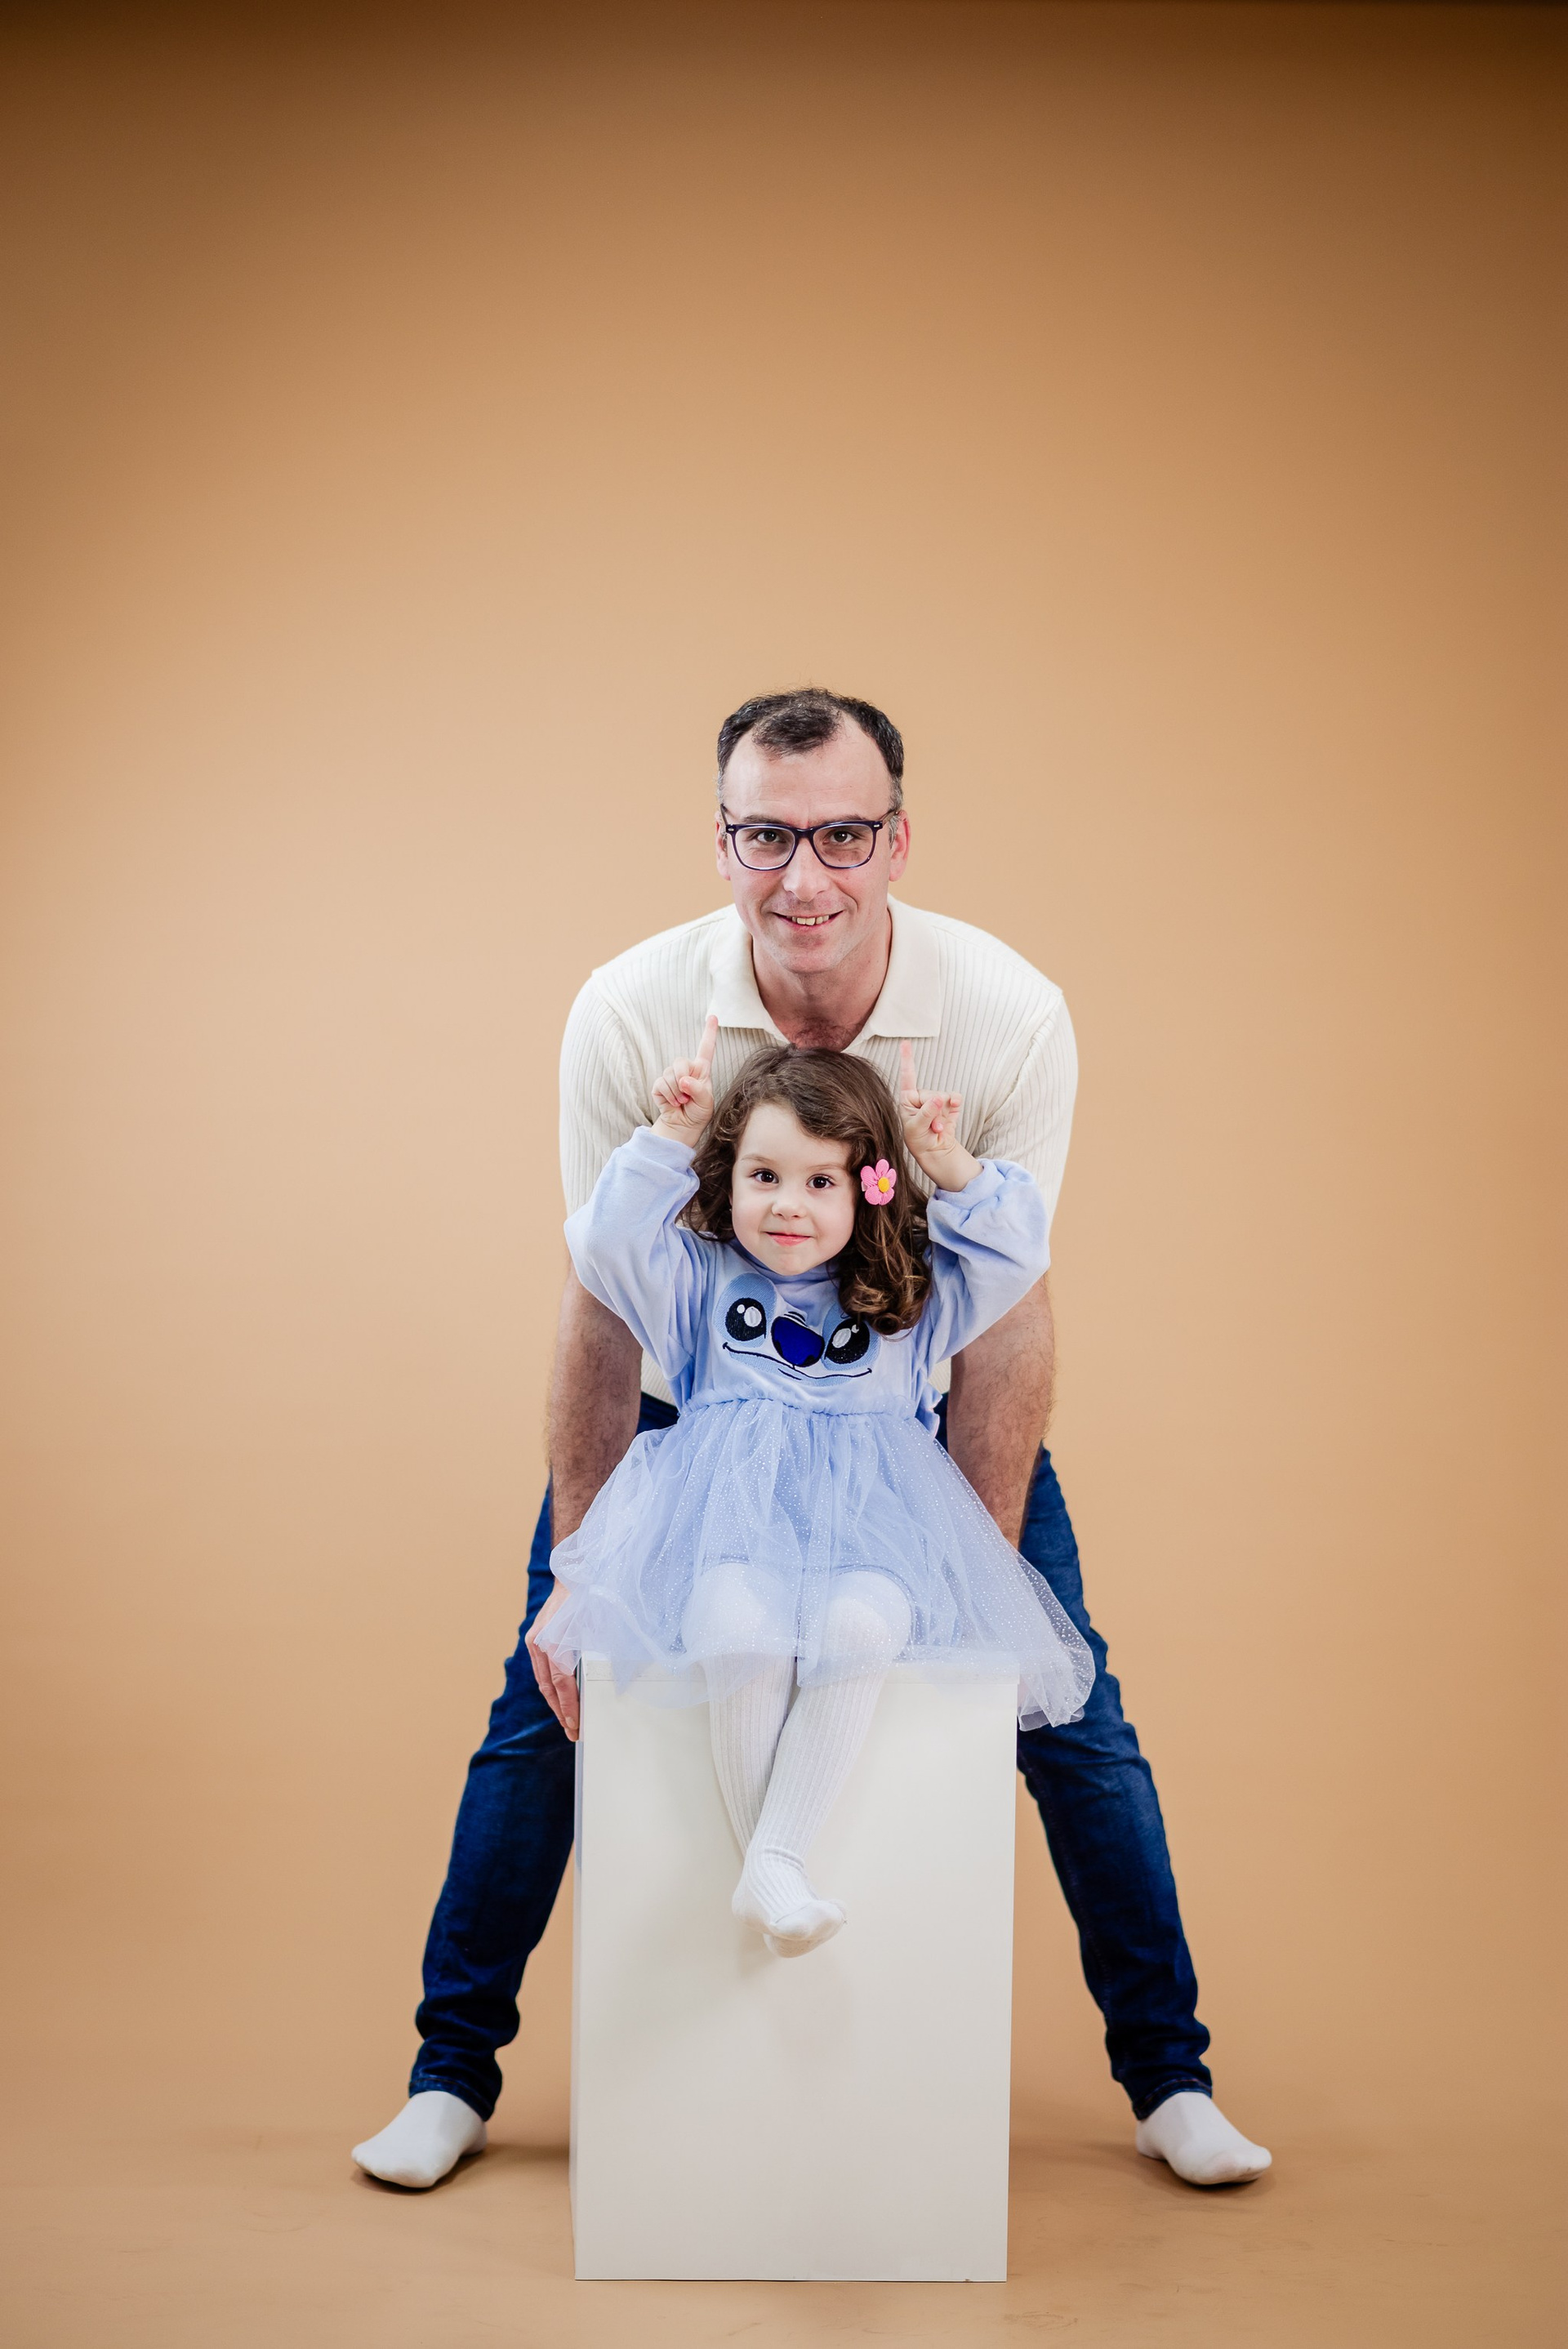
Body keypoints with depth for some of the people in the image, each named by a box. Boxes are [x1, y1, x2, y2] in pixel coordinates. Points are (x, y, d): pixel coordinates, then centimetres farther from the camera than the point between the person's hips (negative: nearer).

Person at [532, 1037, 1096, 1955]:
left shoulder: (911, 1298, 17)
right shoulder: (700, 1280, 15)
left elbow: (1016, 1254, 9)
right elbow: (607, 1242, 1)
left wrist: (951, 1165, -2)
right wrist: (668, 1138, -3)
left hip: (868, 1511, 1)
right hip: (728, 1505, -1)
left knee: (865, 1624, -35)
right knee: (738, 1623, -35)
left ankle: (774, 1862, -29)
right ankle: (772, 1871, -22)